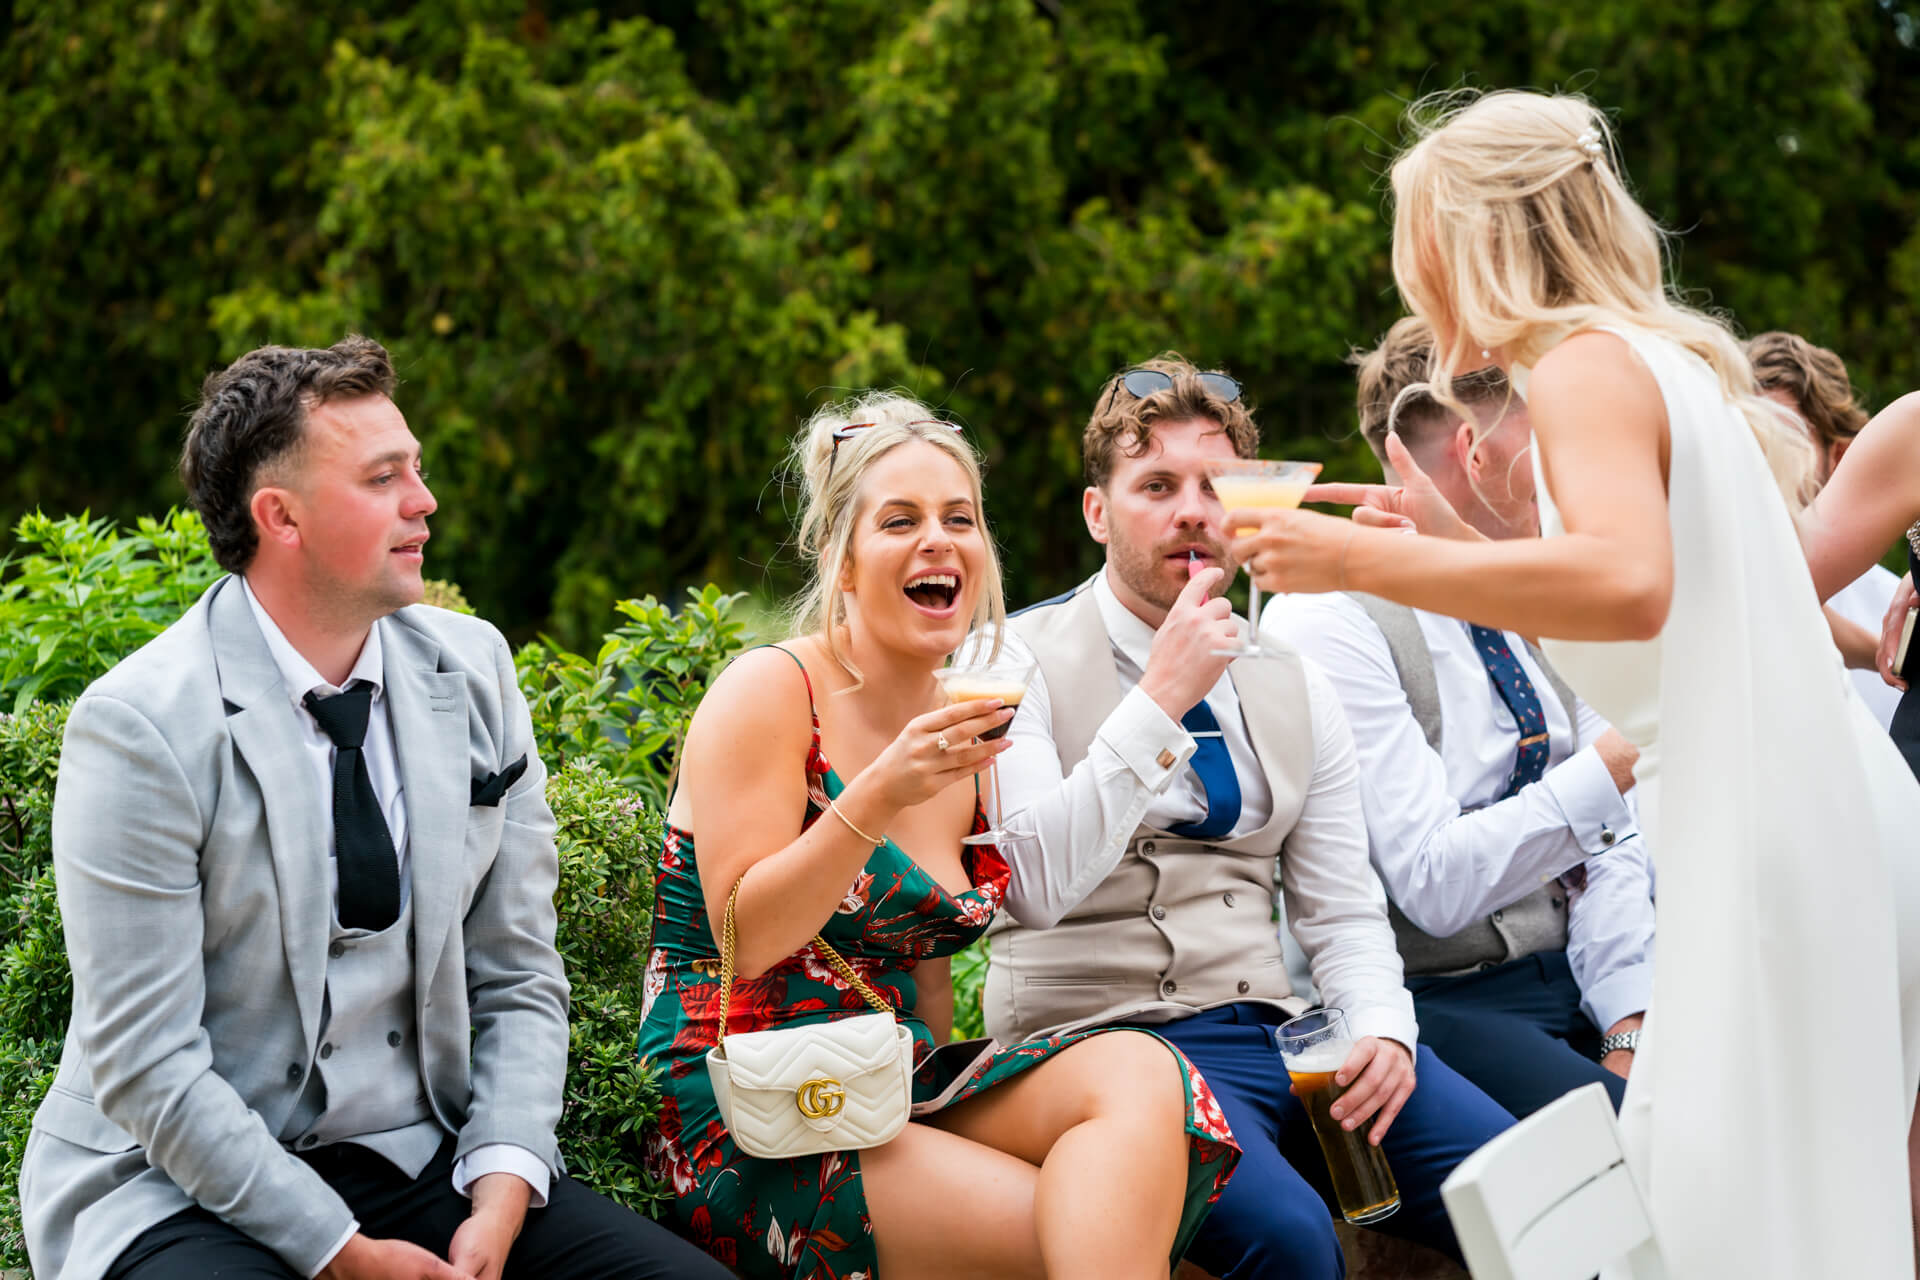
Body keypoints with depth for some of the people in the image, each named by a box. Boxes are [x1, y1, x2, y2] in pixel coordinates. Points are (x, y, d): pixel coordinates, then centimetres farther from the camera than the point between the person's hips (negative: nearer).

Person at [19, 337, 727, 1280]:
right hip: (186, 1192, -5)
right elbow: (144, 1067, -14)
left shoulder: (474, 669, 4)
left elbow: (518, 982, 7)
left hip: (427, 1163, 5)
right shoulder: (140, 730, -12)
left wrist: (501, 1192, -8)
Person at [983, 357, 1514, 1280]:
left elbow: (1340, 908, 16)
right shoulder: (1022, 667, -1)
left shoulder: (1289, 681, 16)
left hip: (1274, 1032, 5)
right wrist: (1162, 699, -19)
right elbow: (1032, 886, -17)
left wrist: (1383, 1029, -5)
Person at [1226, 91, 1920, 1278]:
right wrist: (1468, 546, 26)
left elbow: (1628, 585, -27)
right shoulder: (1668, 360, 21)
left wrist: (1361, 559, -21)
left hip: (1778, 848, -9)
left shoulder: (1583, 366, -8)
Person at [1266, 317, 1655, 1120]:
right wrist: (1617, 766, -22)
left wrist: (1630, 1029, -5)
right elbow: (1433, 883, -19)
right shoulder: (1328, 619, -11)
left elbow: (1607, 846, 9)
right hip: (1434, 1002, -7)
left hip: (1572, 979, 7)